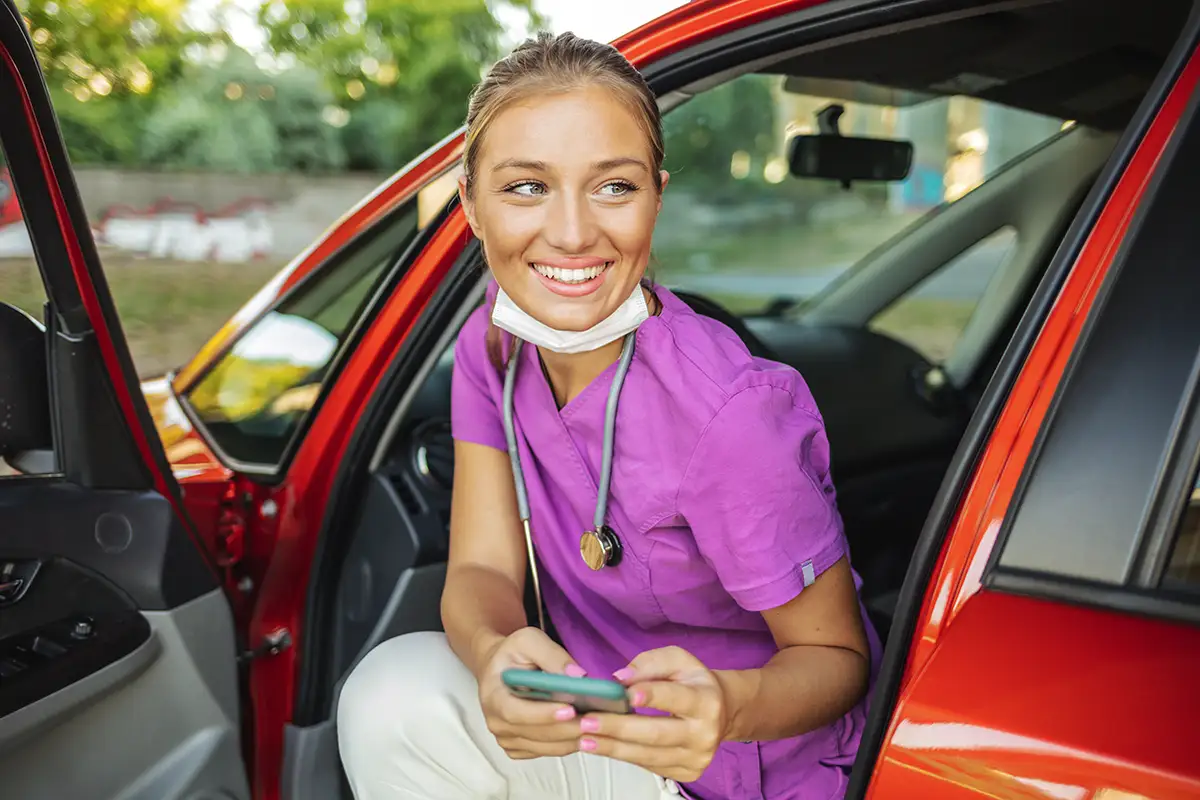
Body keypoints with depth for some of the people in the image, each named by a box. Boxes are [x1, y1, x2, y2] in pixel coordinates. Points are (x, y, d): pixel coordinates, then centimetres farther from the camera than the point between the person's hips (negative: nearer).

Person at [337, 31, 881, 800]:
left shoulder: (729, 410, -27)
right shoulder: (494, 346, -8)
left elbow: (838, 658, -16)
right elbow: (481, 569, -10)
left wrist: (727, 706, -39)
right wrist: (496, 658, -34)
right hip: (599, 725, 5)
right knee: (393, 691, -20)